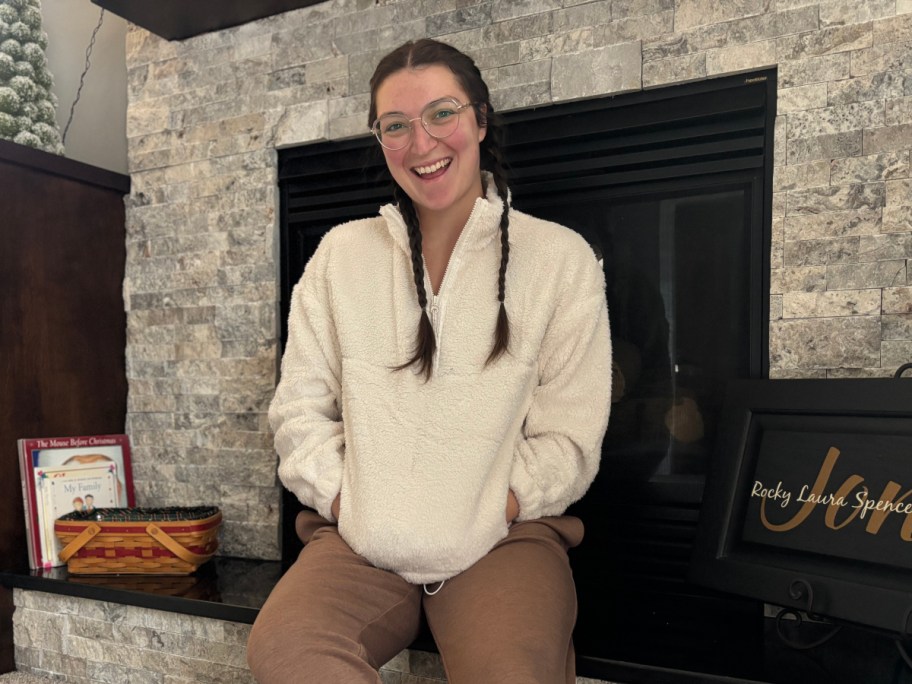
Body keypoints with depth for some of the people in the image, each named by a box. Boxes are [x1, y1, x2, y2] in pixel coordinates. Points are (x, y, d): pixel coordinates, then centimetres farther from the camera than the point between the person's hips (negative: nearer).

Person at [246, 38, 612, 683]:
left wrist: (488, 510, -12)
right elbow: (300, 408, 8)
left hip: (504, 536, -2)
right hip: (361, 539, 3)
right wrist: (348, 501, -6)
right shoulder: (341, 254, 10)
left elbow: (570, 436, 0)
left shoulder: (561, 257, 2)